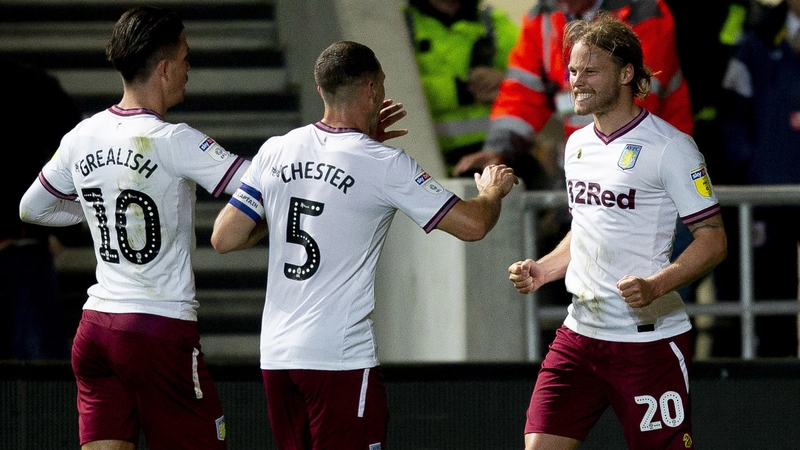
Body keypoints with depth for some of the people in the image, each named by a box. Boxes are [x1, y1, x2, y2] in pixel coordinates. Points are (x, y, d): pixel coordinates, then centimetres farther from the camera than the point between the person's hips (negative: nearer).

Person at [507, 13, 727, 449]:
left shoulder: (669, 146, -10)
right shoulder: (578, 144, 13)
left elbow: (713, 239, -10)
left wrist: (655, 286, -25)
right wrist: (541, 270, 9)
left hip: (648, 338, -7)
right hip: (580, 330, 7)